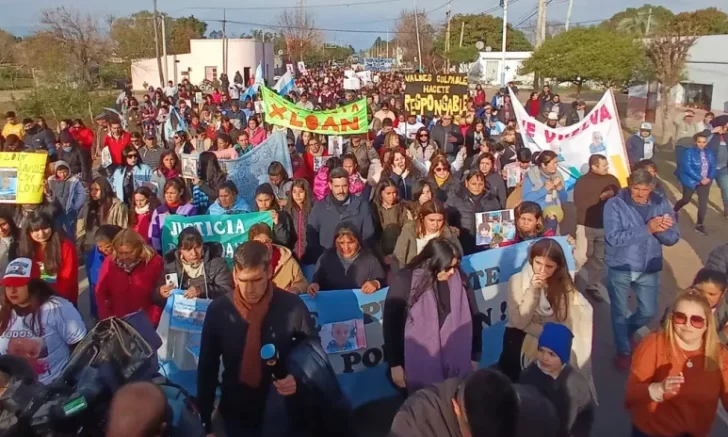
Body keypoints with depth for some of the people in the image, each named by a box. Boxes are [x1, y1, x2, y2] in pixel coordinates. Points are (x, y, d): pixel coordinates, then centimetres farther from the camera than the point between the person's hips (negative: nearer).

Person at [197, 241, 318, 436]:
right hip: (235, 408, 1)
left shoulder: (292, 306, -16)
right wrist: (205, 419, -2)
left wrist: (300, 379, -21)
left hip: (278, 411, -1)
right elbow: (207, 366, -2)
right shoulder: (218, 310, -11)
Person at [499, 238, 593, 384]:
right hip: (521, 339, -1)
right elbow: (519, 322, -16)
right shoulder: (517, 280, -9)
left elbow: (564, 326, -6)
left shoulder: (564, 284, -5)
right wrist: (533, 291, -23)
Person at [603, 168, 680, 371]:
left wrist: (661, 230, -28)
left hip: (649, 269, 4)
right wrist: (647, 228, -32)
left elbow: (673, 238, -5)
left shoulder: (661, 204, -4)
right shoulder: (615, 204, -16)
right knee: (620, 312, 10)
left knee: (648, 312, 15)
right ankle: (623, 350, 33)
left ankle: (626, 332, 46)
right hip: (619, 268, -3)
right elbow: (614, 238, -26)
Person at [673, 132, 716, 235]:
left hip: (705, 182, 3)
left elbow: (713, 167, 4)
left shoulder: (710, 153, 2)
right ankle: (674, 211, 44)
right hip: (691, 181, -3)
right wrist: (700, 179, -22)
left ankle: (699, 225, 12)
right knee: (686, 200, 14)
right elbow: (687, 168, -18)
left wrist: (709, 178, -15)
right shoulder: (689, 152, -12)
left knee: (703, 203, 0)